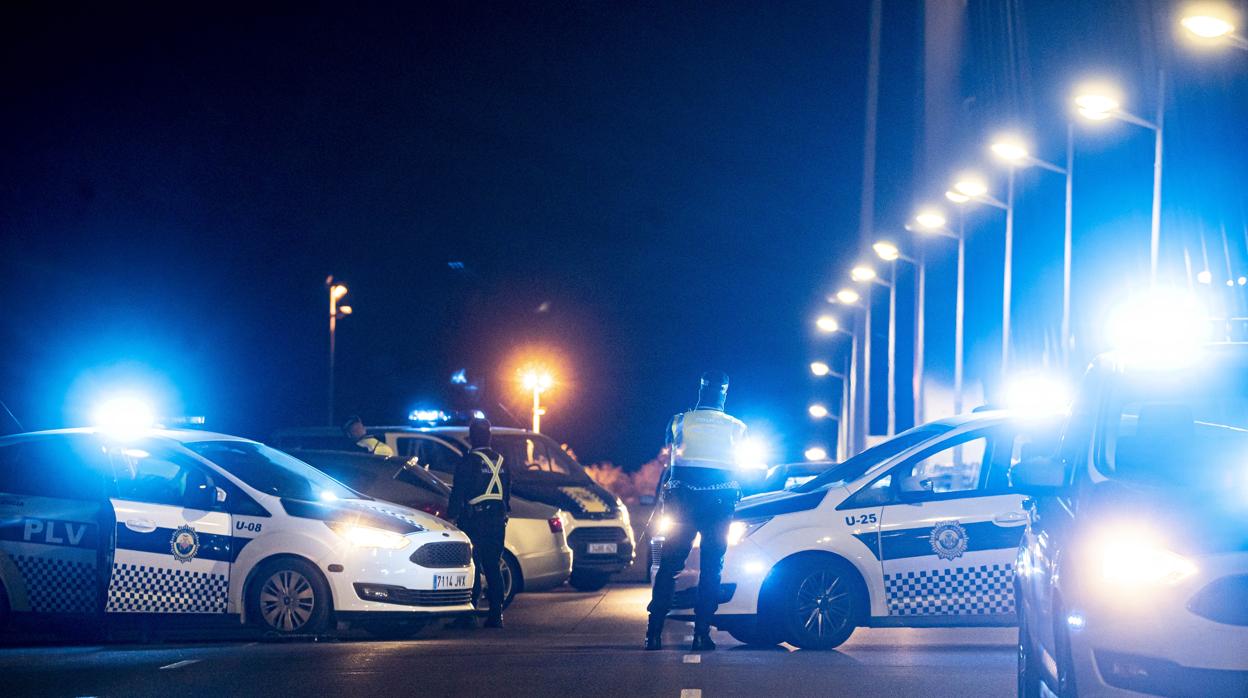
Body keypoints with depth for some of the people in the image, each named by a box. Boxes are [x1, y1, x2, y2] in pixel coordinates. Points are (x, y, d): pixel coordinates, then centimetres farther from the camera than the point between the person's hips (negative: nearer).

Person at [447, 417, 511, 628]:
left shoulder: (469, 461, -8)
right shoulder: (501, 462, 13)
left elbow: (458, 493, -10)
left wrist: (451, 516, -5)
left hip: (474, 521, -6)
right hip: (497, 521, 6)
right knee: (493, 567, 8)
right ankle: (496, 614, 4)